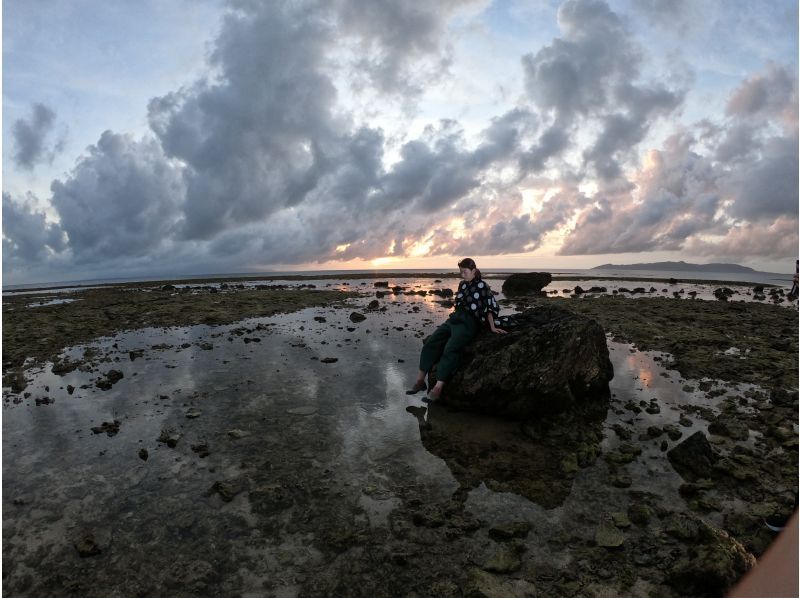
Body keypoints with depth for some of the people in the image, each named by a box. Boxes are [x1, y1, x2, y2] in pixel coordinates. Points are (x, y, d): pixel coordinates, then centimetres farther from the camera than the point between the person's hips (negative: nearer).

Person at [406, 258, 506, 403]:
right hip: (454, 319, 7)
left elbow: (490, 307, -2)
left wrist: (492, 327, -3)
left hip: (469, 323, -7)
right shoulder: (462, 284, 15)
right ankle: (420, 380, -2)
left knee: (450, 349, -28)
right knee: (429, 344, -8)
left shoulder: (482, 285, -4)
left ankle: (437, 388, -29)